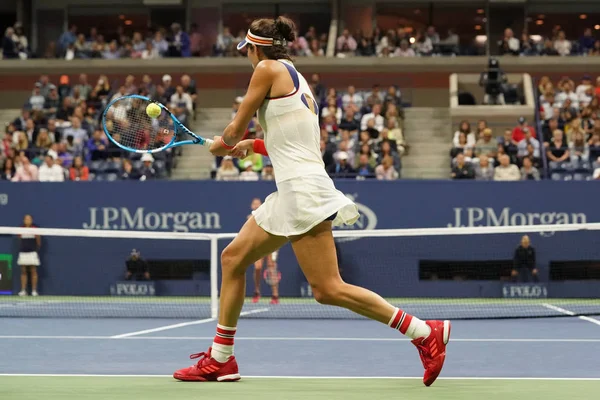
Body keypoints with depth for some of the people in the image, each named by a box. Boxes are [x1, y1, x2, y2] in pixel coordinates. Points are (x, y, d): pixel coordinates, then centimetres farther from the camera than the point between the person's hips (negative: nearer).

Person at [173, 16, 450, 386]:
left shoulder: (269, 69, -5)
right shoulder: (298, 81, 19)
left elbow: (237, 127, 0)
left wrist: (223, 143, 21)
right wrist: (251, 146, 31)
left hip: (302, 189, -10)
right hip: (292, 192, 10)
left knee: (328, 290, -13)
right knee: (233, 258, 14)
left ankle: (425, 332, -12)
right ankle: (220, 360, 19)